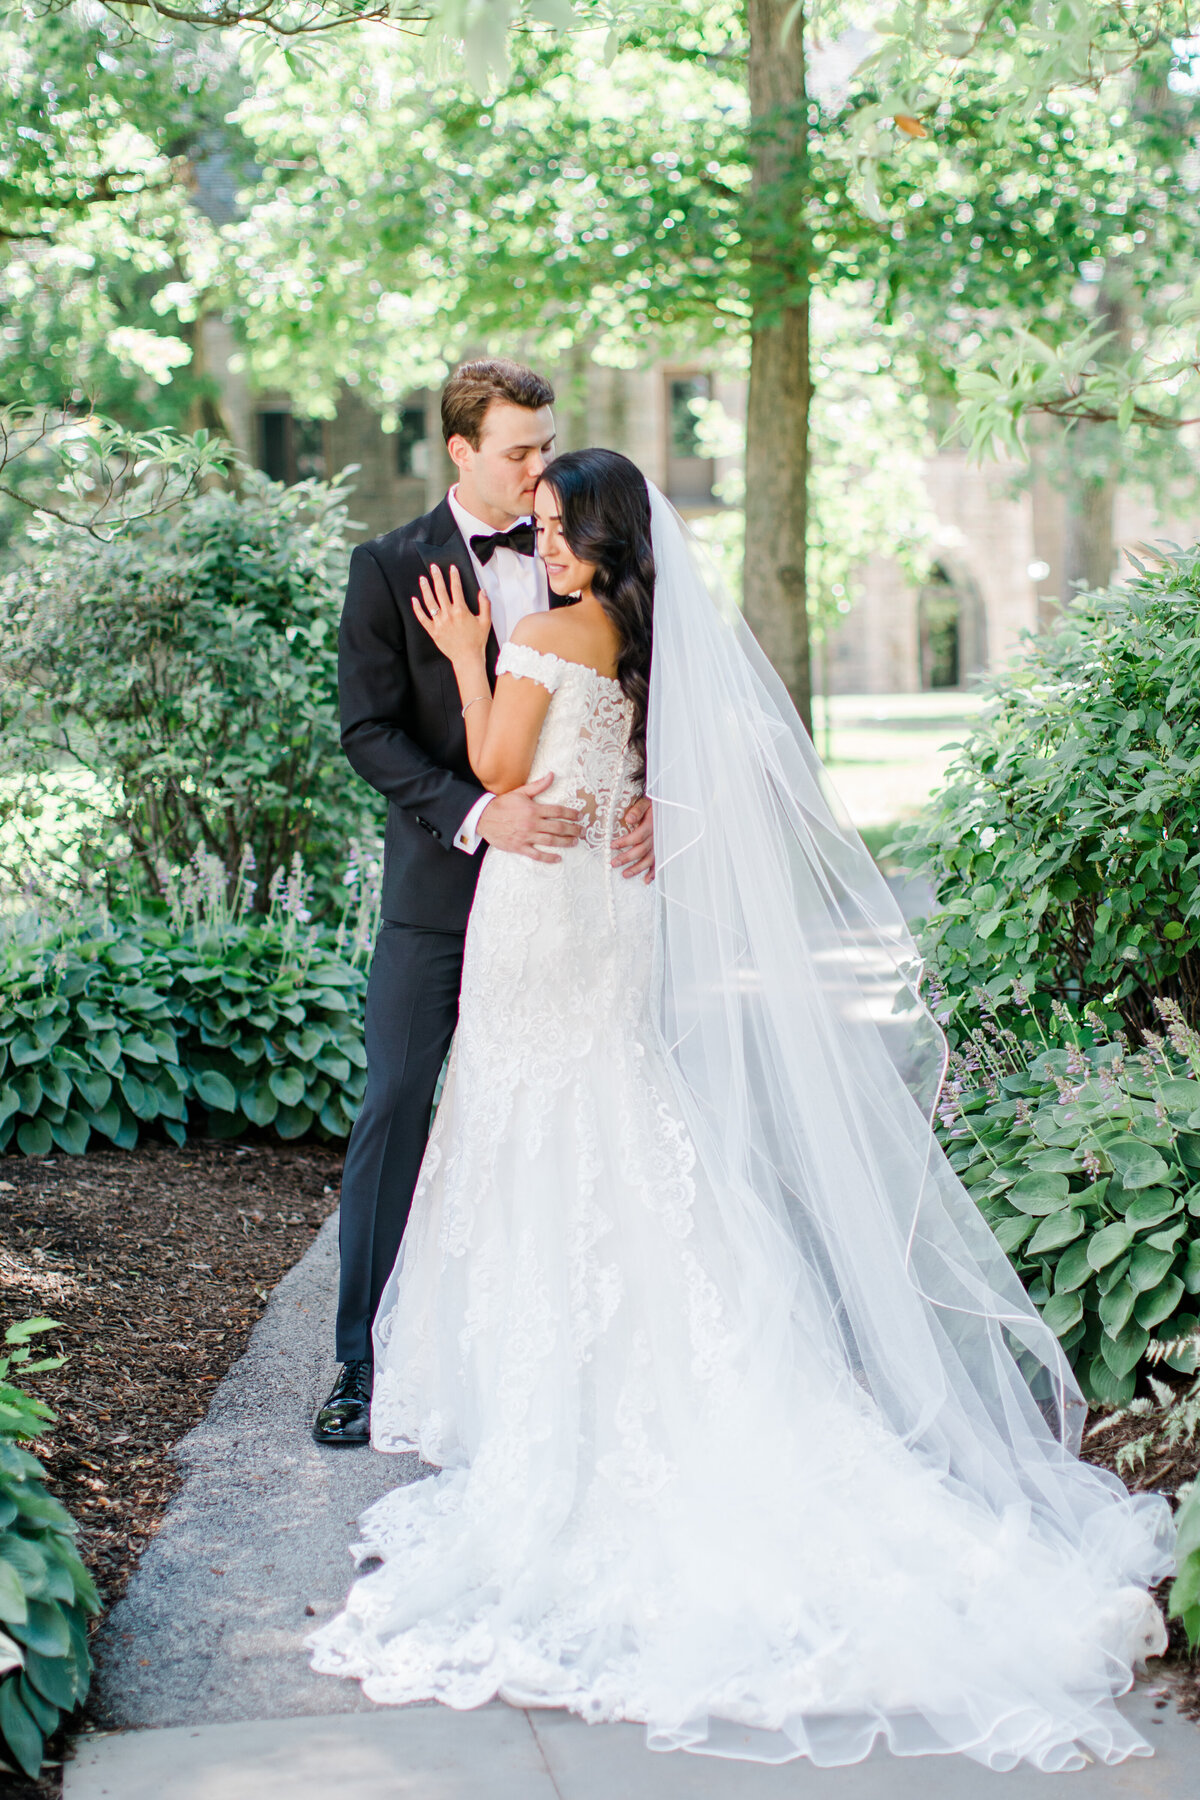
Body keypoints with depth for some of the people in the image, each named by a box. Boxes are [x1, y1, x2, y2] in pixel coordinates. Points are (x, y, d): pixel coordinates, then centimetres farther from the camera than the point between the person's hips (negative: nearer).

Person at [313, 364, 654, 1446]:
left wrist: (647, 803, -14)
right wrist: (477, 814, -23)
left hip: (564, 871, 3)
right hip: (441, 882, -2)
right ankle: (365, 1358, 9)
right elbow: (369, 730, -8)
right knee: (396, 1112, 0)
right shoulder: (391, 569, -2)